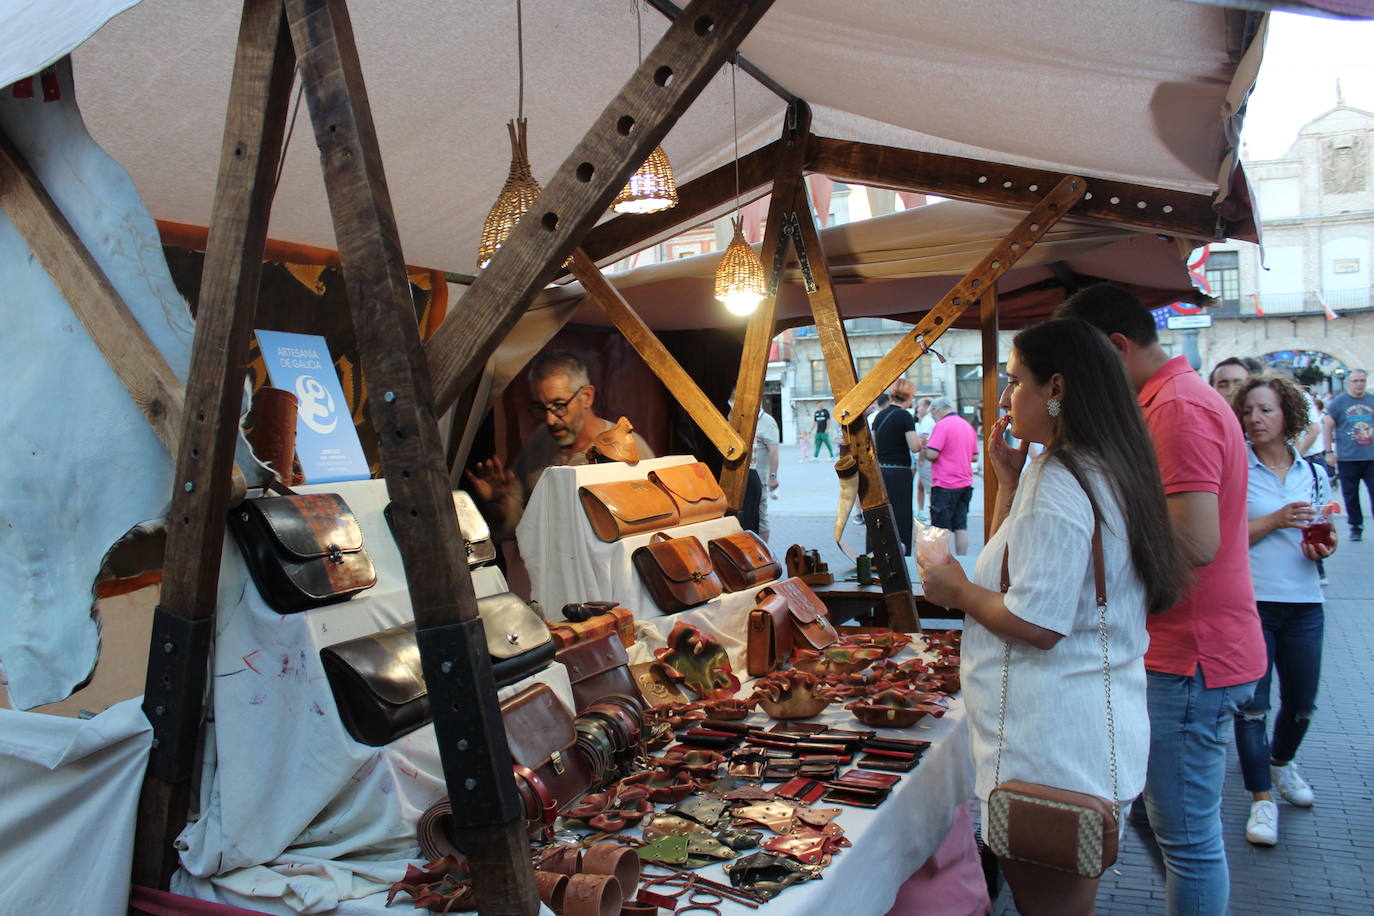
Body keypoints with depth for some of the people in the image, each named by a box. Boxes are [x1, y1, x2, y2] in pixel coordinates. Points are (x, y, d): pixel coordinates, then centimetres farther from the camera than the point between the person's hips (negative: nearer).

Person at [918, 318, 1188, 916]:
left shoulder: (1057, 485, -19)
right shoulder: (1101, 473, 12)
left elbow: (1036, 623, -23)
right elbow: (1023, 569, 18)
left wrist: (957, 590, -8)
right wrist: (1009, 480, 11)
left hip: (1053, 746, -10)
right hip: (1095, 728, 10)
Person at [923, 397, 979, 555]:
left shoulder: (942, 425, -11)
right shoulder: (968, 426, 13)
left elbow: (932, 454, -18)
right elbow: (974, 456, 17)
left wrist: (923, 451, 2)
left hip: (945, 484, -7)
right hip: (965, 483, 7)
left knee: (941, 528, -2)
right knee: (961, 527, 9)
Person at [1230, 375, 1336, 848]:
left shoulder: (1313, 475, 8)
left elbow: (1320, 535, 17)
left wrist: (1324, 548, -5)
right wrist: (1276, 520, -19)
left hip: (1304, 604, 4)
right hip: (1249, 602, -4)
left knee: (1302, 703, 14)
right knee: (1251, 705, -1)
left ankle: (1281, 761, 43)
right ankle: (1262, 798, 11)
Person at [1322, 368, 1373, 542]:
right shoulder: (1338, 402, 0)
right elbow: (1327, 427, 0)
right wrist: (1329, 452, -6)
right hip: (1347, 458, -2)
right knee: (1350, 495, 6)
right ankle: (1356, 527, 19)